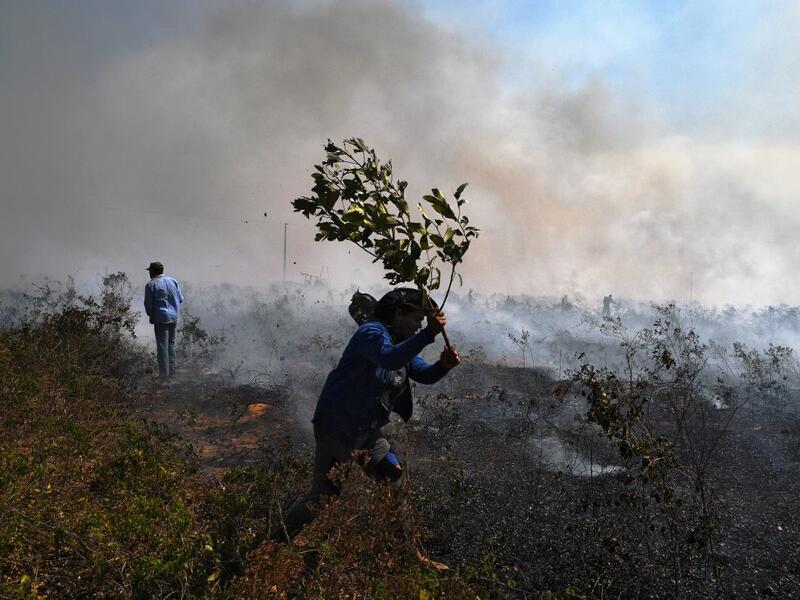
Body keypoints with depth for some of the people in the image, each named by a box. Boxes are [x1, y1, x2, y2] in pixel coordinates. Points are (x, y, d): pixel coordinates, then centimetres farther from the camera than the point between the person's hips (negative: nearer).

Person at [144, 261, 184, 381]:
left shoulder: (151, 285, -8)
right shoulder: (173, 281, 5)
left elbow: (148, 304, -6)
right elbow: (180, 299, 7)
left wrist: (151, 315, 11)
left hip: (160, 318, -5)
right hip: (174, 317, 5)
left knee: (162, 346, -1)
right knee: (171, 344, 15)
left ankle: (164, 374, 0)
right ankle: (172, 372, 18)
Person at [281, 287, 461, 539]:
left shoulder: (401, 341, 12)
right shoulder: (372, 332, -17)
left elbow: (425, 375, 6)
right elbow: (389, 358, -39)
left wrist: (443, 365, -14)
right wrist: (428, 334, -45)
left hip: (370, 431, 9)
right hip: (337, 427, -9)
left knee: (397, 482, 14)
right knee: (323, 495, -4)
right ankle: (275, 541, 15)